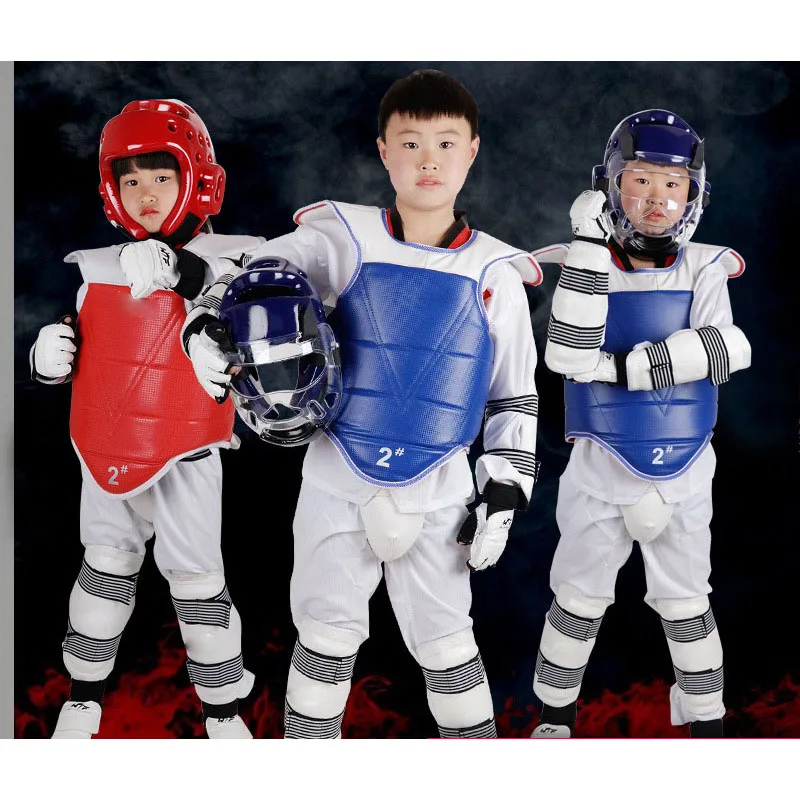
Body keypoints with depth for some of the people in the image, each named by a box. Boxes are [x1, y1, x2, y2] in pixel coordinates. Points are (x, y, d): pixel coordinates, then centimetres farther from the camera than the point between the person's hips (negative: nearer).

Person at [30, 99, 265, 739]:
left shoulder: (228, 261, -8)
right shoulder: (99, 269, 7)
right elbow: (75, 351, 19)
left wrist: (189, 278, -35)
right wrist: (51, 355, -5)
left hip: (185, 455, -4)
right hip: (105, 448, 5)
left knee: (197, 579, 0)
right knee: (106, 568, 17)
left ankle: (224, 710, 18)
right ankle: (83, 698, 32)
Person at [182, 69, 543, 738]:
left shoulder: (494, 275, -1)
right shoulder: (347, 240, -5)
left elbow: (514, 396, 4)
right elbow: (259, 273, -12)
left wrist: (505, 493, 0)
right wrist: (208, 325, -34)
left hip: (437, 494, 0)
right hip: (338, 481, 0)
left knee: (444, 639, 10)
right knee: (326, 632, 12)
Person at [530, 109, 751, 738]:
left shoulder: (703, 268, -3)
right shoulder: (588, 264, -7)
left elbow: (725, 350, -20)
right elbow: (567, 356, -24)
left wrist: (622, 367, -25)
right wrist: (590, 245, -26)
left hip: (684, 471, 1)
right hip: (602, 466, -1)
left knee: (686, 604, 12)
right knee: (579, 599, 10)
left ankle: (707, 722, 27)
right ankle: (555, 716, 29)